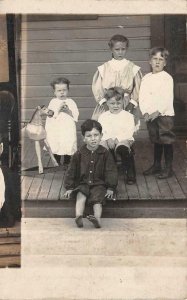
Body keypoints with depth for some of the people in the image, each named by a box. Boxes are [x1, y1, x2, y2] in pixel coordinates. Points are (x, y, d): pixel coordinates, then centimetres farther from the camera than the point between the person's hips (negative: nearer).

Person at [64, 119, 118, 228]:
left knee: (98, 199, -25)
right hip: (83, 183, 1)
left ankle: (97, 219, -45)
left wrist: (111, 188, -5)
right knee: (81, 195, -26)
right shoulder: (79, 154, 2)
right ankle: (78, 216, -44)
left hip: (99, 184, -1)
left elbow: (111, 171, 1)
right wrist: (69, 187, 4)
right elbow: (71, 171, 7)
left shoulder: (105, 153, -1)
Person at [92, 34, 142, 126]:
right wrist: (103, 102, -10)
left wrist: (132, 103, -10)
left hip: (126, 107, 0)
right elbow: (97, 88, 4)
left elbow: (137, 88, 2)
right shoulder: (103, 68, 6)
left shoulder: (133, 68, 5)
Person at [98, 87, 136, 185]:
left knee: (123, 148, -39)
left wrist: (116, 139, -14)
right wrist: (108, 139, -14)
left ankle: (130, 174, -21)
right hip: (107, 140, 2)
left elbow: (129, 132, -2)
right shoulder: (103, 116, 17)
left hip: (123, 140, -2)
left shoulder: (128, 116, 10)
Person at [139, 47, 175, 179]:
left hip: (165, 115, -5)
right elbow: (142, 97, 3)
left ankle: (169, 168, 8)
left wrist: (158, 112, -19)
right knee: (156, 141, 15)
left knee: (167, 141, 0)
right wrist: (145, 112, -8)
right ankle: (156, 165, 27)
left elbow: (167, 99, -14)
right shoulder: (146, 78, 8)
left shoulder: (167, 78, -7)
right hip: (151, 115, 5)